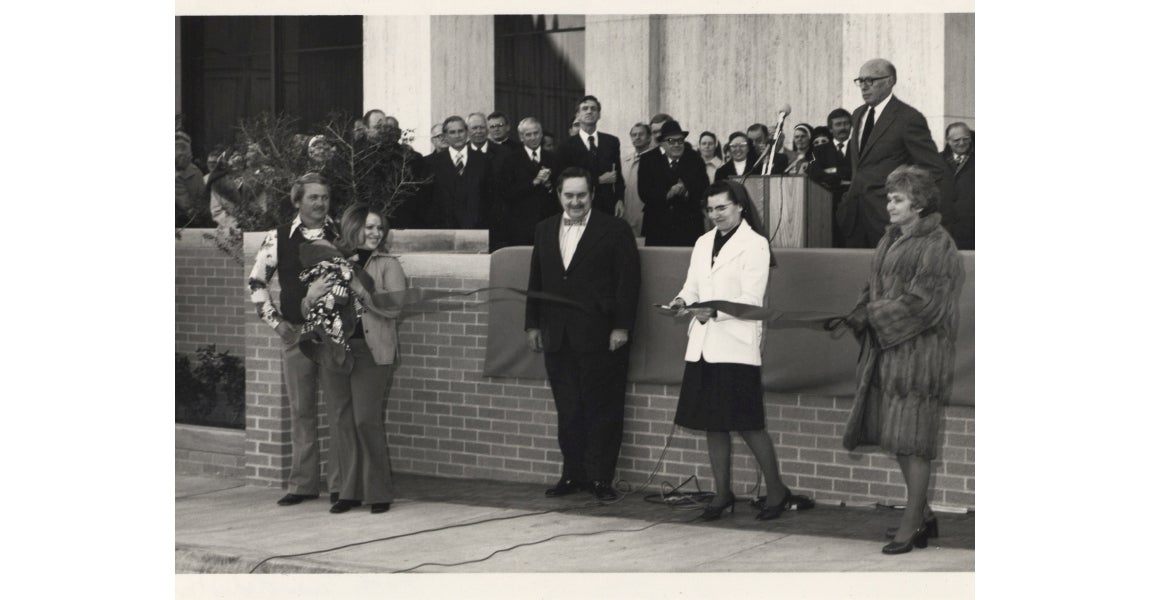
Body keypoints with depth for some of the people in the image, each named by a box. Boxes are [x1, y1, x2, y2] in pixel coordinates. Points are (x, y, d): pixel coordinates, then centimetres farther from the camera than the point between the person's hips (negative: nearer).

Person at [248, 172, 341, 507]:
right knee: (301, 410, 6)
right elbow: (257, 281, 12)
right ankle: (303, 485, 13)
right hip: (295, 332, 1)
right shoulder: (278, 239, 3)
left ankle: (340, 484, 5)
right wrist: (274, 320, 4)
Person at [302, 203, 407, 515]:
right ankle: (349, 491, 12)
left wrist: (361, 290, -18)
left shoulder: (387, 265, 5)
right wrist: (312, 297, -9)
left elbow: (395, 307, -8)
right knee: (341, 422, 4)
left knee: (367, 420, -8)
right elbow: (307, 310, 14)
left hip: (372, 352, -3)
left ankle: (379, 492, 2)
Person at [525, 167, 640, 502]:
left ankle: (600, 478, 4)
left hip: (600, 336, -4)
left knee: (602, 410, -1)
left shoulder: (614, 230, -2)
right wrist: (533, 324, 11)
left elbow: (628, 281, -6)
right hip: (558, 337, 5)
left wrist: (622, 327, -11)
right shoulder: (545, 230, 14)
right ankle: (573, 474, 13)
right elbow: (535, 281, 17)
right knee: (567, 411, 7)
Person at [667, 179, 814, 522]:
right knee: (713, 425, 8)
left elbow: (751, 300, -11)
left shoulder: (755, 245, -4)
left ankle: (776, 491, 8)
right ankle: (722, 494, 16)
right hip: (703, 346, 6)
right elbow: (692, 285, 15)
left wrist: (714, 311, -23)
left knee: (748, 424, -5)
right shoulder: (703, 243, 17)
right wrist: (683, 300, -8)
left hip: (736, 346, -6)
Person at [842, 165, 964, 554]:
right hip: (887, 351, 8)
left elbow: (922, 302, -17)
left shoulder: (937, 245, -11)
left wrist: (874, 314, -13)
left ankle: (911, 523, 2)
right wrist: (861, 314, -2)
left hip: (919, 351, -8)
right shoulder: (890, 240, 15)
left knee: (912, 439, -5)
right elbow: (873, 288, 18)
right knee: (896, 437, 11)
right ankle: (923, 515, 23)